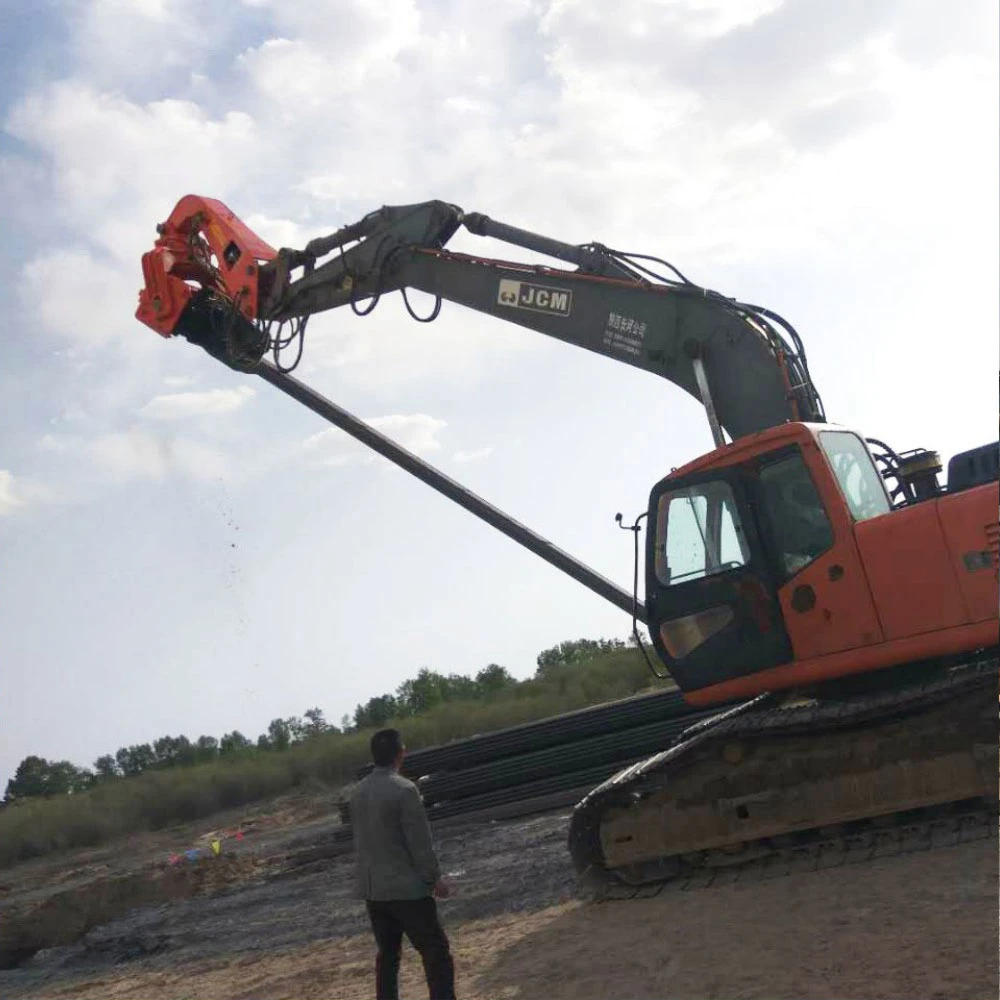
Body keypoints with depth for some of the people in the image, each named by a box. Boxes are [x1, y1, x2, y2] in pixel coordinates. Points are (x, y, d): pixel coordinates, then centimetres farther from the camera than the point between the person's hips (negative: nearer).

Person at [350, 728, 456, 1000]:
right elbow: (420, 841, -16)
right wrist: (434, 878, -5)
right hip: (407, 886, -7)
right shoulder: (404, 789, -18)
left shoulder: (357, 792, 4)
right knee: (436, 951, 1)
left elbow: (360, 836, 11)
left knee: (387, 954, 17)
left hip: (371, 887, 7)